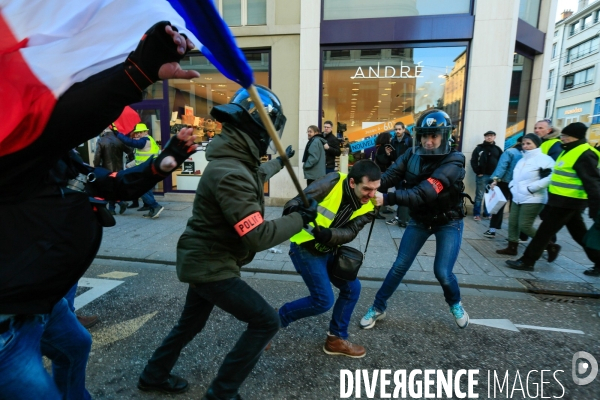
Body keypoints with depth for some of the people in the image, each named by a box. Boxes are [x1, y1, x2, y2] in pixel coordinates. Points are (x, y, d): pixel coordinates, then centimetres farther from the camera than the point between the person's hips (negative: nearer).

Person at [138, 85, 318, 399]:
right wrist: (301, 217, -20)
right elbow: (258, 237, -32)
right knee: (265, 321, -1)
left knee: (191, 323, 27)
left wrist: (279, 161, 41)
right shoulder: (230, 174, -30)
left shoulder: (234, 160, 2)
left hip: (205, 260, 10)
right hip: (211, 265, -10)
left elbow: (254, 176, 27)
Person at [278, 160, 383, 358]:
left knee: (352, 288, 9)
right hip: (304, 248, -7)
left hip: (328, 251, 7)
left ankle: (336, 339, 26)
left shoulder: (369, 206, -7)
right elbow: (297, 202, -22)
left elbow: (350, 233, -18)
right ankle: (277, 318, 16)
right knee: (323, 301, -7)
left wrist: (328, 234, -38)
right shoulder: (333, 182, -22)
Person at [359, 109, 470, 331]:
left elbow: (423, 193, -40)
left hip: (448, 222, -3)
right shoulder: (412, 155, -11)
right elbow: (389, 176, -25)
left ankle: (455, 304, 27)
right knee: (399, 266, 1)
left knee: (442, 272, -7)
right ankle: (378, 308, 17)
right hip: (419, 220, 3)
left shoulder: (453, 162, -27)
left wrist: (387, 199, -50)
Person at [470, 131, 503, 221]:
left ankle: (487, 213, 16)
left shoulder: (498, 149, 11)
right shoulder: (479, 148, 3)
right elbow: (473, 161, -1)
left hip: (493, 176, 3)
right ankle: (476, 214, 8)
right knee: (479, 196, 1)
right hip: (482, 176, -3)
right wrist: (478, 172, -9)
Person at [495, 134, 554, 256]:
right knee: (512, 222, 10)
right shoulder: (522, 160, 17)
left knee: (525, 226, -10)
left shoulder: (544, 159, -11)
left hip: (533, 199, -9)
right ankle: (512, 247, 22)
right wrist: (512, 185, 9)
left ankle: (550, 245, 8)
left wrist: (531, 188, -22)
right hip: (518, 198, 9)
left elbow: (550, 177, -23)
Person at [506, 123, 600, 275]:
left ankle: (526, 261, 3)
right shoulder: (570, 151, 13)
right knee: (580, 234, 18)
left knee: (544, 231, -4)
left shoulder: (585, 154, -16)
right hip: (567, 200, 10)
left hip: (567, 201, -10)